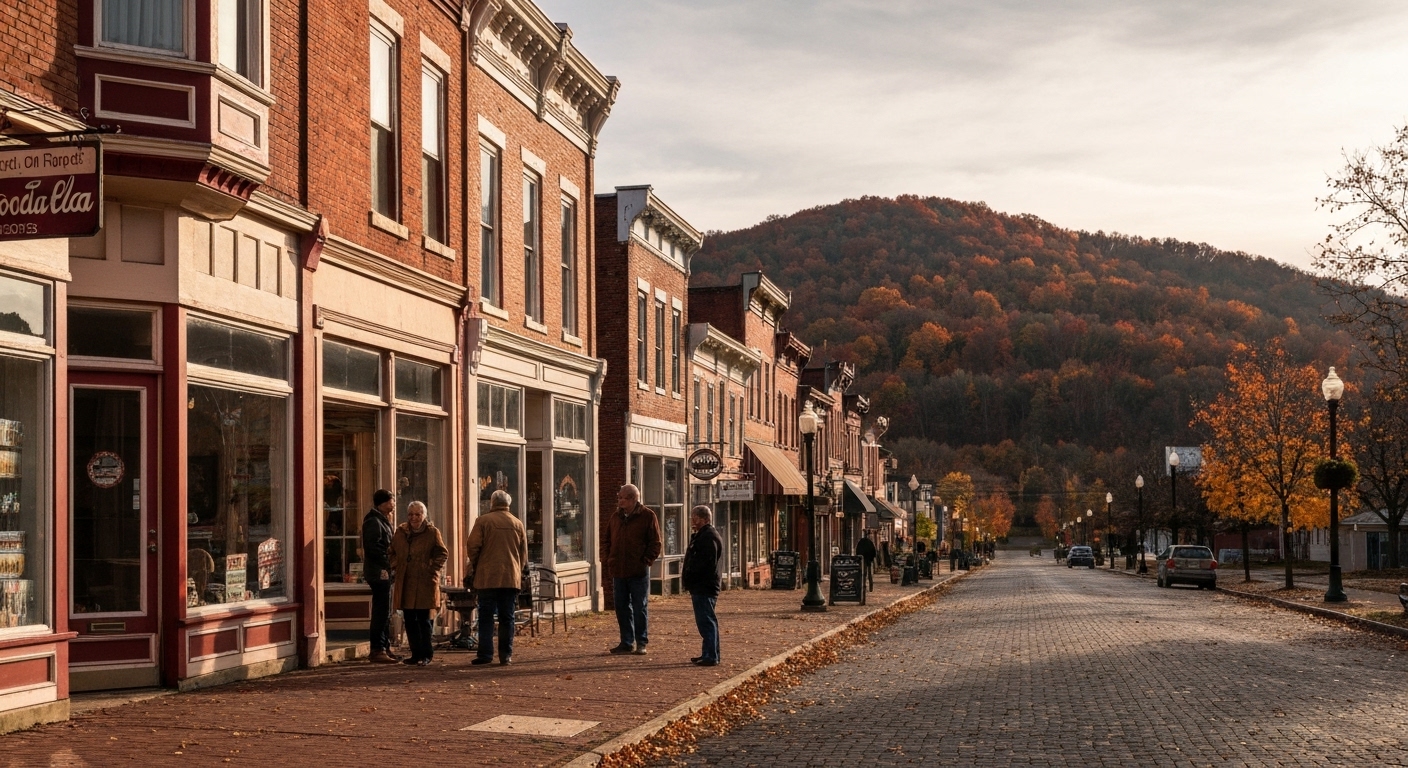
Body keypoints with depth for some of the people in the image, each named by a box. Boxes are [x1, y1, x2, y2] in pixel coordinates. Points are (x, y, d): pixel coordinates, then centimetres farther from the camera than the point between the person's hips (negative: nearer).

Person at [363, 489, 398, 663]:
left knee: (384, 612, 14)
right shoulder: (373, 521, -12)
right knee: (381, 611, -9)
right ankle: (377, 651, -7)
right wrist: (387, 557, -17)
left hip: (385, 572, 11)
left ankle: (384, 647, 19)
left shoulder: (382, 521, 20)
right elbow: (372, 547, -22)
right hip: (379, 572, -11)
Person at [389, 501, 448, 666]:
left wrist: (432, 570, -8)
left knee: (423, 620, -2)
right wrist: (395, 566, 6)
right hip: (405, 583, 4)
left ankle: (426, 654, 7)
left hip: (424, 583, -4)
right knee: (409, 620, 8)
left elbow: (443, 553, 1)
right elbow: (393, 552, 20)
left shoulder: (432, 532, -2)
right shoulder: (400, 532, 10)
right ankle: (416, 654, 17)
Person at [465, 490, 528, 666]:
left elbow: (473, 547, -6)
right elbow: (524, 553, 13)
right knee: (507, 617, 7)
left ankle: (485, 653, -3)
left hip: (487, 577, -3)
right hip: (511, 578, 3)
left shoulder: (483, 521, -3)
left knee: (486, 616, 2)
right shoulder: (517, 524, 9)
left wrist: (474, 566, 10)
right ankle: (506, 654, 5)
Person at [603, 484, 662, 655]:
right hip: (618, 571, 5)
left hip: (639, 572, -5)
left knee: (640, 609, 2)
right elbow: (607, 539, 19)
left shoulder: (647, 516, -5)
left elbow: (655, 543, -5)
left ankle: (641, 643, 10)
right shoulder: (616, 516, 11)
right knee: (622, 608, 9)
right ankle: (627, 642, 18)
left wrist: (645, 561, -12)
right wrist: (607, 558, 5)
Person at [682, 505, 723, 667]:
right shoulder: (703, 535, 20)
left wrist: (688, 576, -16)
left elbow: (704, 563, -23)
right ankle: (709, 654, 21)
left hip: (704, 587, -11)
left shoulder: (709, 537, -15)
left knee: (706, 621, -11)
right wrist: (687, 576, 12)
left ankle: (711, 656, -12)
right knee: (707, 622, 15)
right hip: (701, 586, 11)